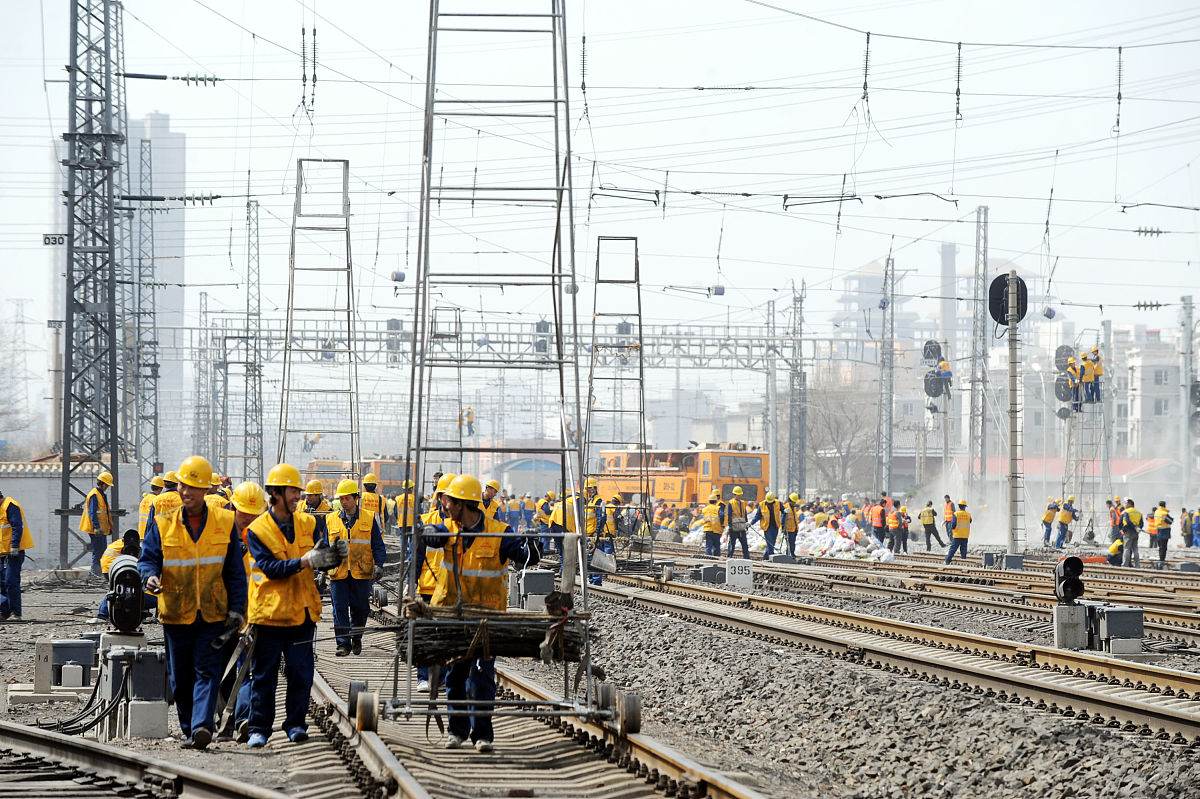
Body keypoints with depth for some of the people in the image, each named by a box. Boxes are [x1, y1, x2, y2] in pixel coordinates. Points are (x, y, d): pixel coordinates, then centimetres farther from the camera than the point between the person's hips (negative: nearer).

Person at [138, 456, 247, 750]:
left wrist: (236, 608, -1)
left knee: (207, 671, -12)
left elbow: (235, 571, 6)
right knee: (181, 677, 6)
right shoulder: (163, 525, 1)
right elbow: (147, 558, 2)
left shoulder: (224, 523, 2)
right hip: (176, 613, 1)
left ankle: (202, 725, -21)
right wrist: (150, 575, -22)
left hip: (213, 613, -1)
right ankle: (189, 731, 18)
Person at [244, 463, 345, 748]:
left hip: (302, 611, 3)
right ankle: (259, 728, 11)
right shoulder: (258, 530, -6)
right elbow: (270, 566, -17)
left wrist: (336, 555, -18)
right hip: (270, 612, -3)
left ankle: (296, 724, 14)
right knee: (264, 674, 3)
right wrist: (306, 561, -28)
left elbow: (321, 559, 6)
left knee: (301, 671, 3)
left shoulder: (307, 523, 7)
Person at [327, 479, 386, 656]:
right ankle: (343, 643, 1)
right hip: (338, 573, 1)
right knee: (339, 608, -4)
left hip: (361, 573, -1)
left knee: (360, 607, 5)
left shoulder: (369, 519, 4)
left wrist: (379, 565, -8)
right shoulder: (332, 520, 9)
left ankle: (356, 637, 27)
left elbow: (378, 545, 5)